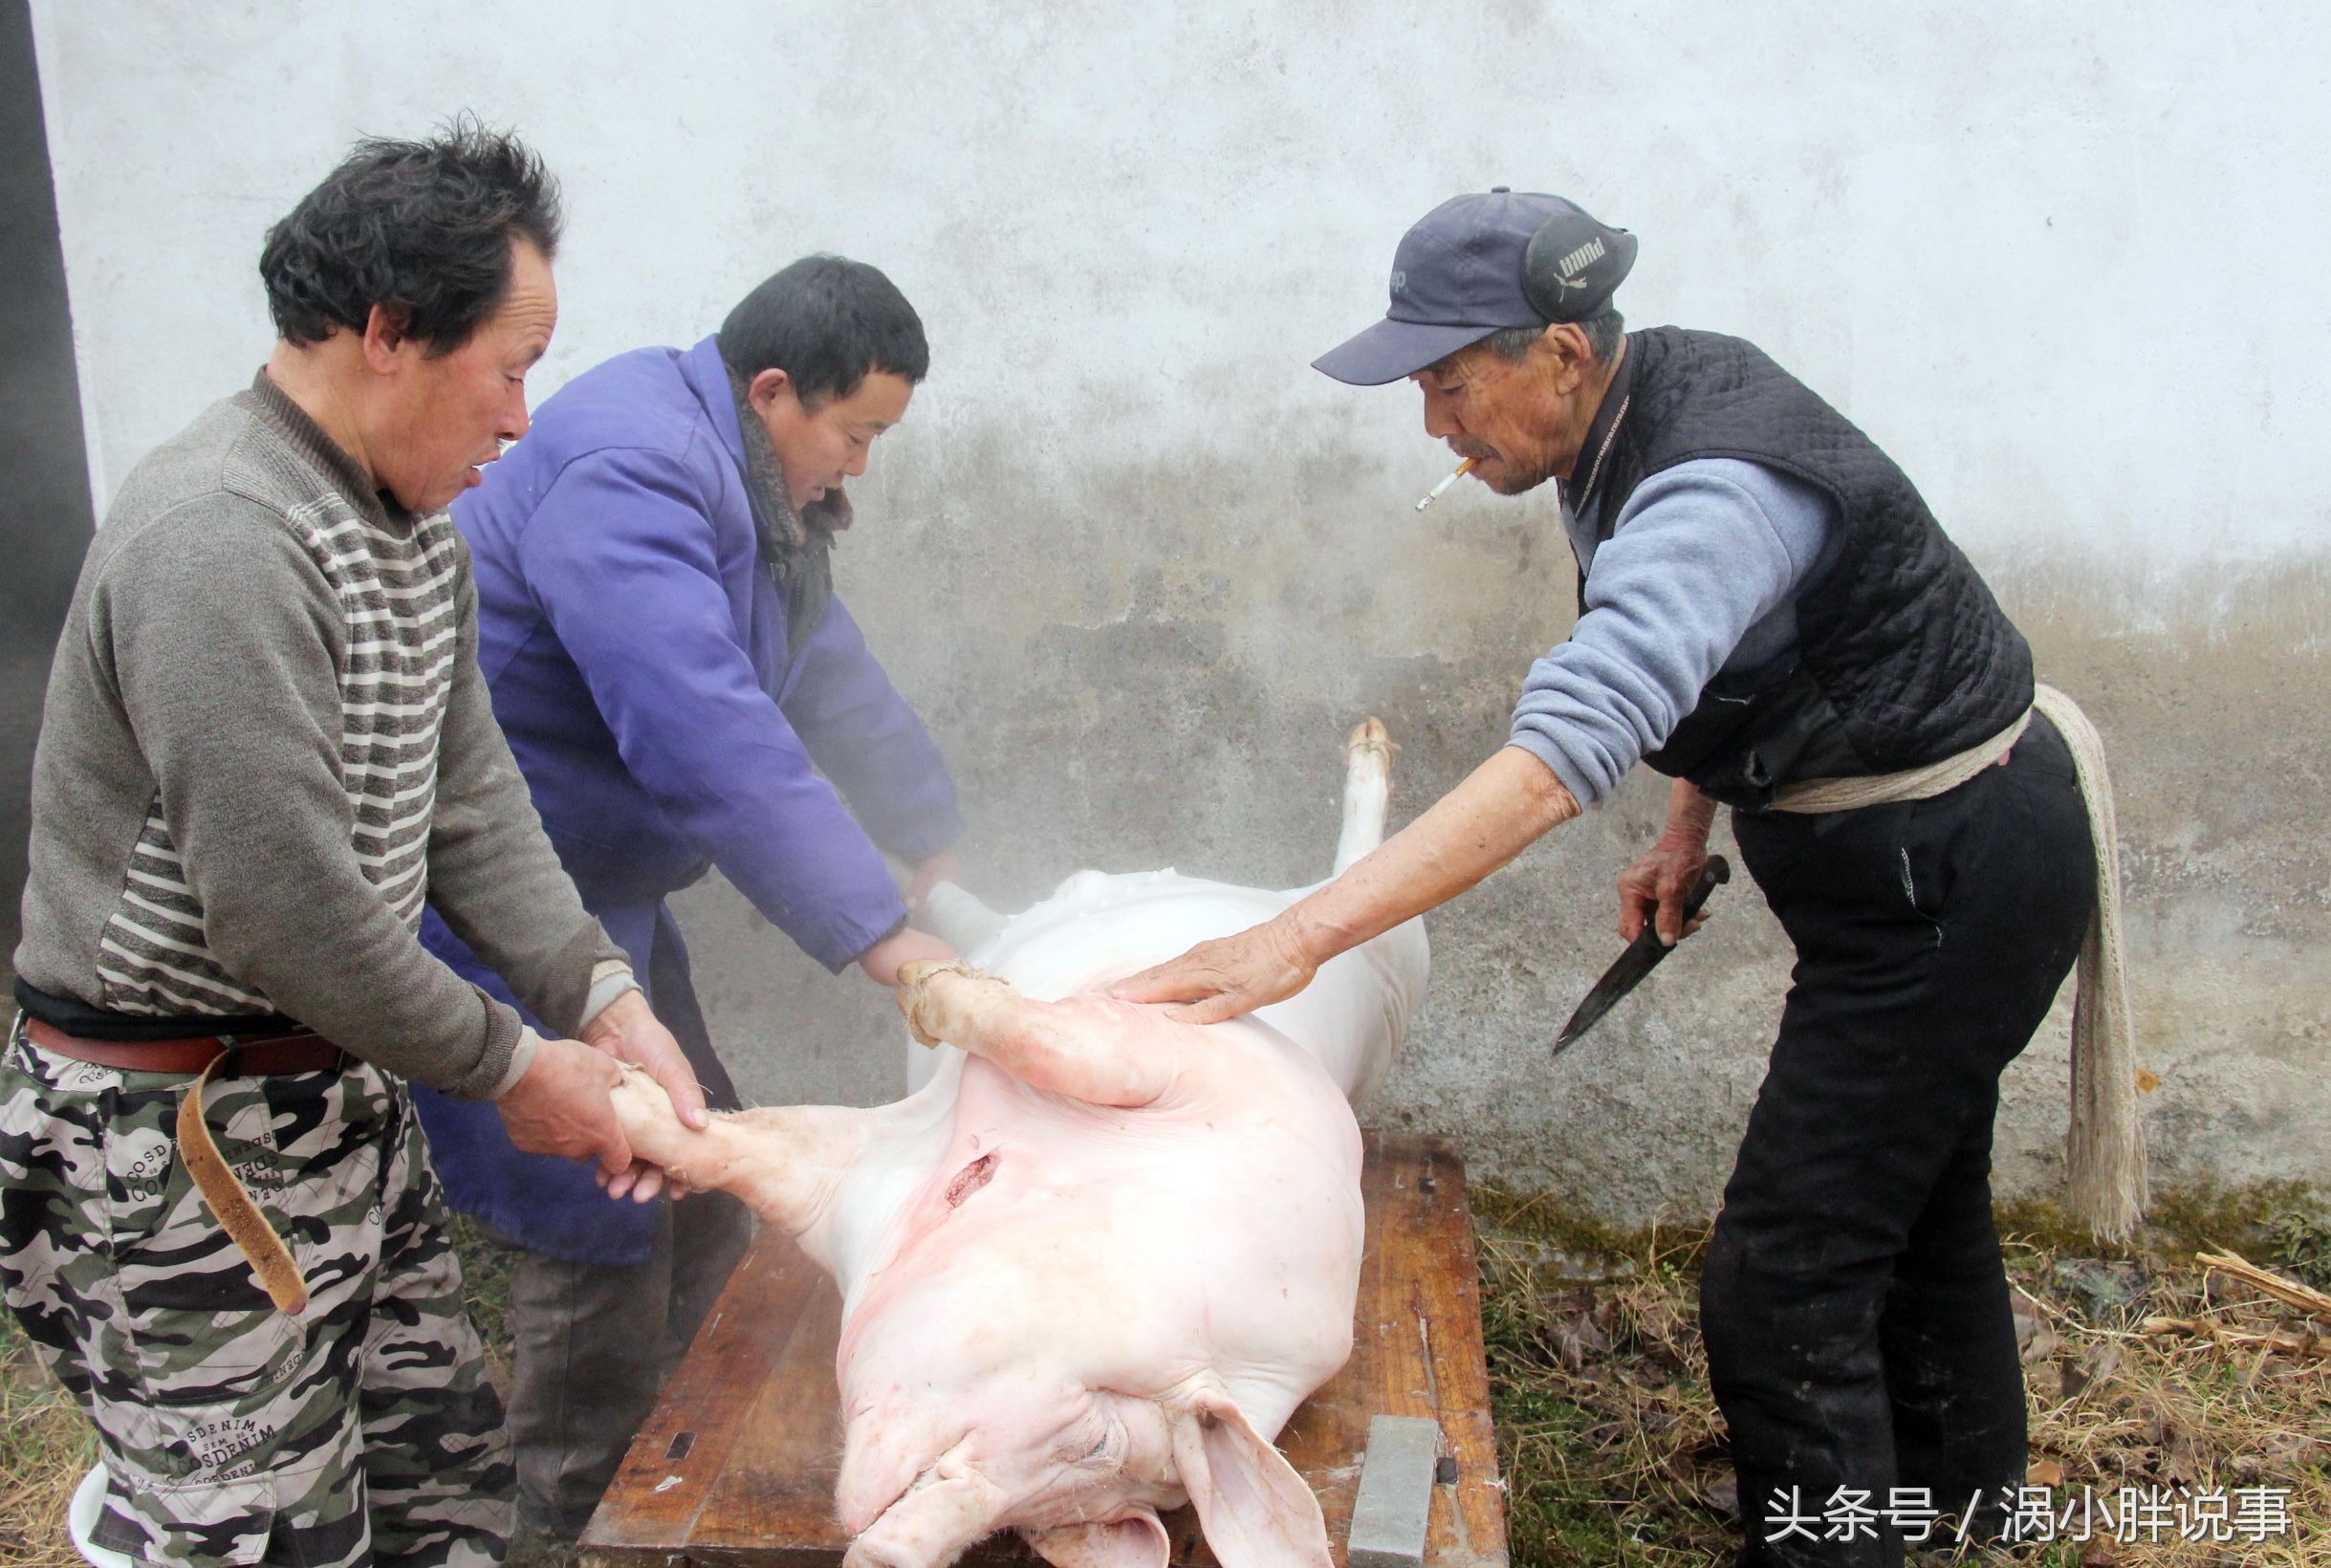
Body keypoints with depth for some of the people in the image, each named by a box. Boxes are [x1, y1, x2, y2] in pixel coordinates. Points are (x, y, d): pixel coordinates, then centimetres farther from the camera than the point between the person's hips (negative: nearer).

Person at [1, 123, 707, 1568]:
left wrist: (604, 999, -4)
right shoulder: (218, 541, -25)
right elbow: (286, 914, -26)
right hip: (178, 1138, -9)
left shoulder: (416, 532, 8)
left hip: (343, 1094, 9)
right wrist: (511, 1069, -14)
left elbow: (470, 805, 7)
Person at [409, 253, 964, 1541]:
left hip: (594, 890, 10)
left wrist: (934, 847, 15)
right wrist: (880, 940, -34)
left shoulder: (752, 488, 9)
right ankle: (573, 1522, 14)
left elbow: (833, 680, 17)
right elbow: (708, 741, -35)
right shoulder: (631, 474, -25)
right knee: (605, 1227, -6)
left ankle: (647, 1475, 29)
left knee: (704, 1202, 12)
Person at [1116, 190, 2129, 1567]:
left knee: (1784, 1279, -8)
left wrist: (1298, 938, -50)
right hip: (1939, 857, 10)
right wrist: (1691, 826, 4)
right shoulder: (1637, 422, -2)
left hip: (1953, 875, -10)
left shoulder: (1712, 491, -32)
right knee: (1917, 1194, 27)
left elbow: (1564, 753, -46)